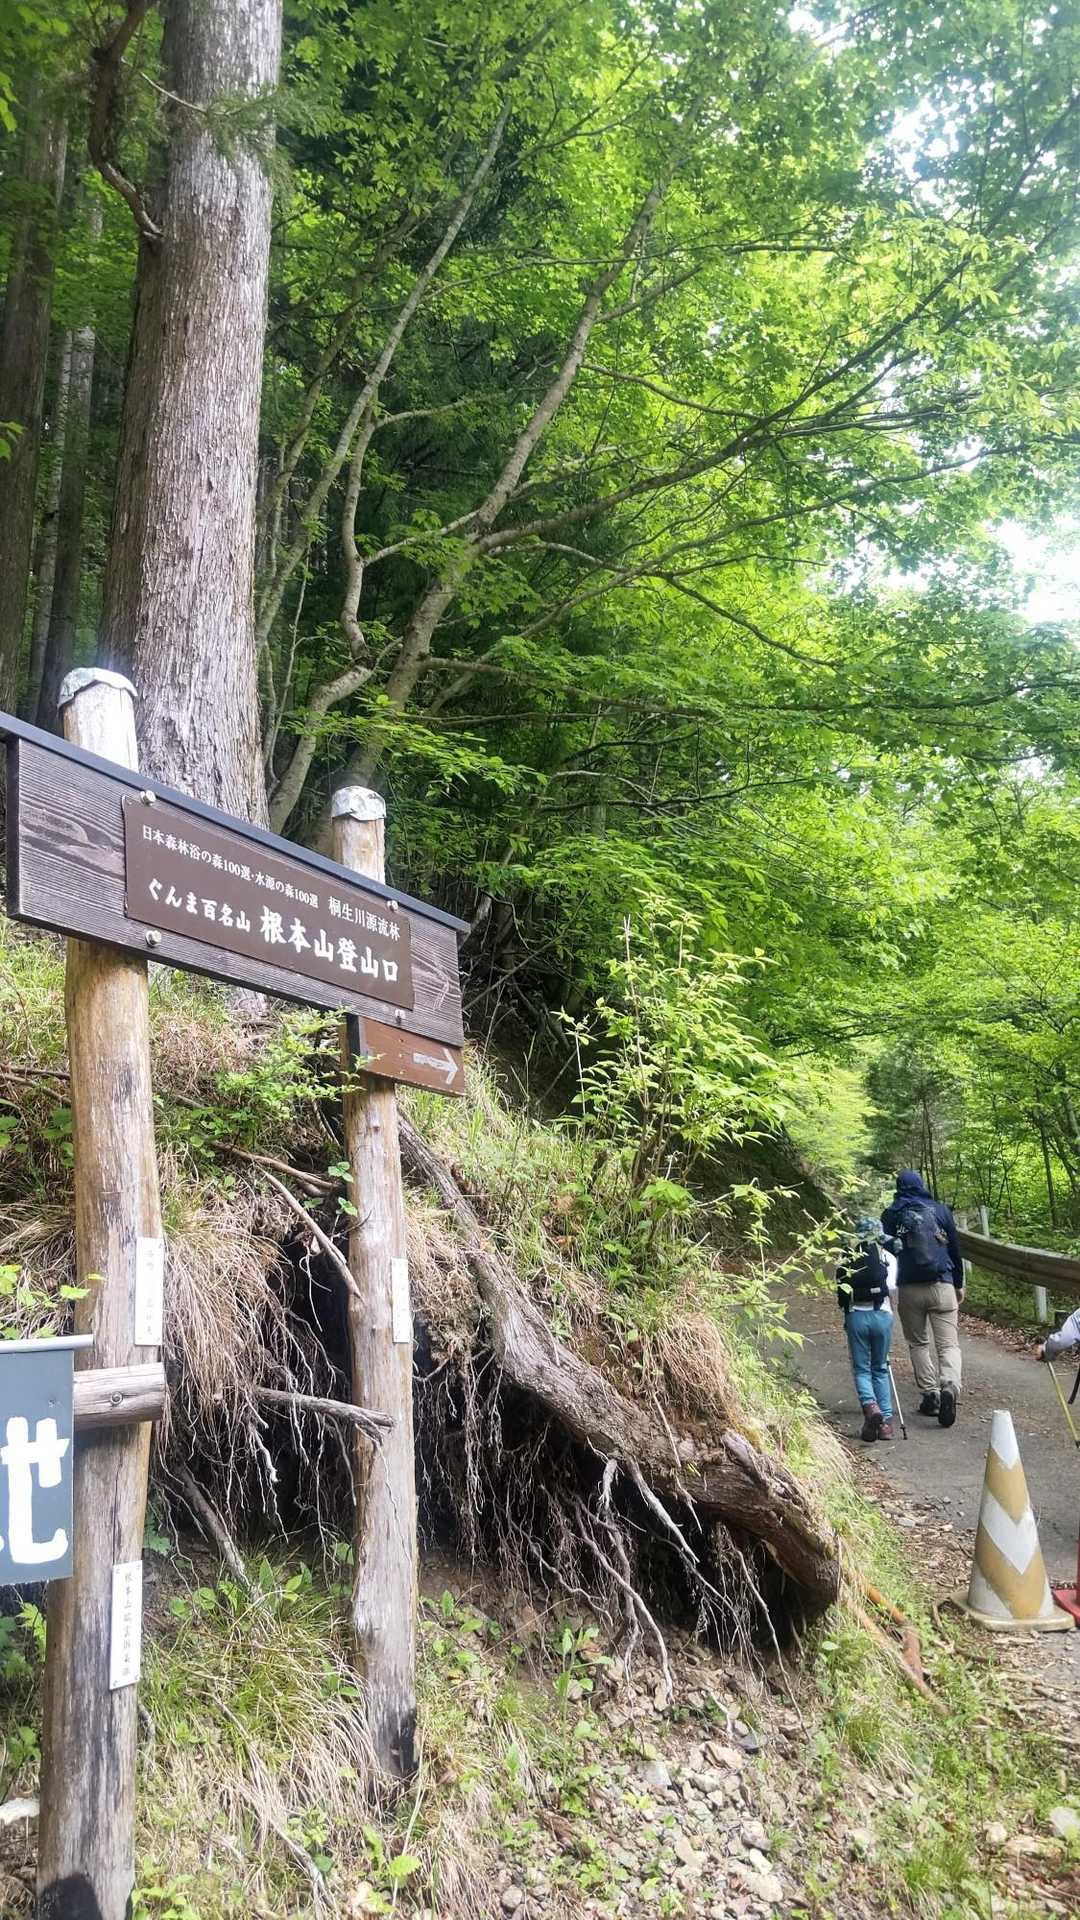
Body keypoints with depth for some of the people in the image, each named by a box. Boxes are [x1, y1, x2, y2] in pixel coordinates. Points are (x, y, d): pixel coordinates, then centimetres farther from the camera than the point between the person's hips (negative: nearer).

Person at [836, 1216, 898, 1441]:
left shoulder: (845, 1258, 7)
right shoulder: (887, 1257, 5)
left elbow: (840, 1288, -1)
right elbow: (891, 1285, -9)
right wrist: (878, 1289, 9)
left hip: (856, 1315, 0)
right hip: (882, 1315, 1)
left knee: (861, 1369, 9)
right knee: (880, 1368, 15)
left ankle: (870, 1406, -18)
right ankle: (886, 1420, 9)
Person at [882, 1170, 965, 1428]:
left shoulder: (890, 1216, 3)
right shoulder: (939, 1210, 5)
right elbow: (955, 1249, 10)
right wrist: (959, 1284, 21)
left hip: (908, 1288, 1)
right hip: (942, 1286, 0)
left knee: (918, 1343, 16)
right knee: (948, 1344, -1)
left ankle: (930, 1394, 9)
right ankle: (949, 1387, -25)